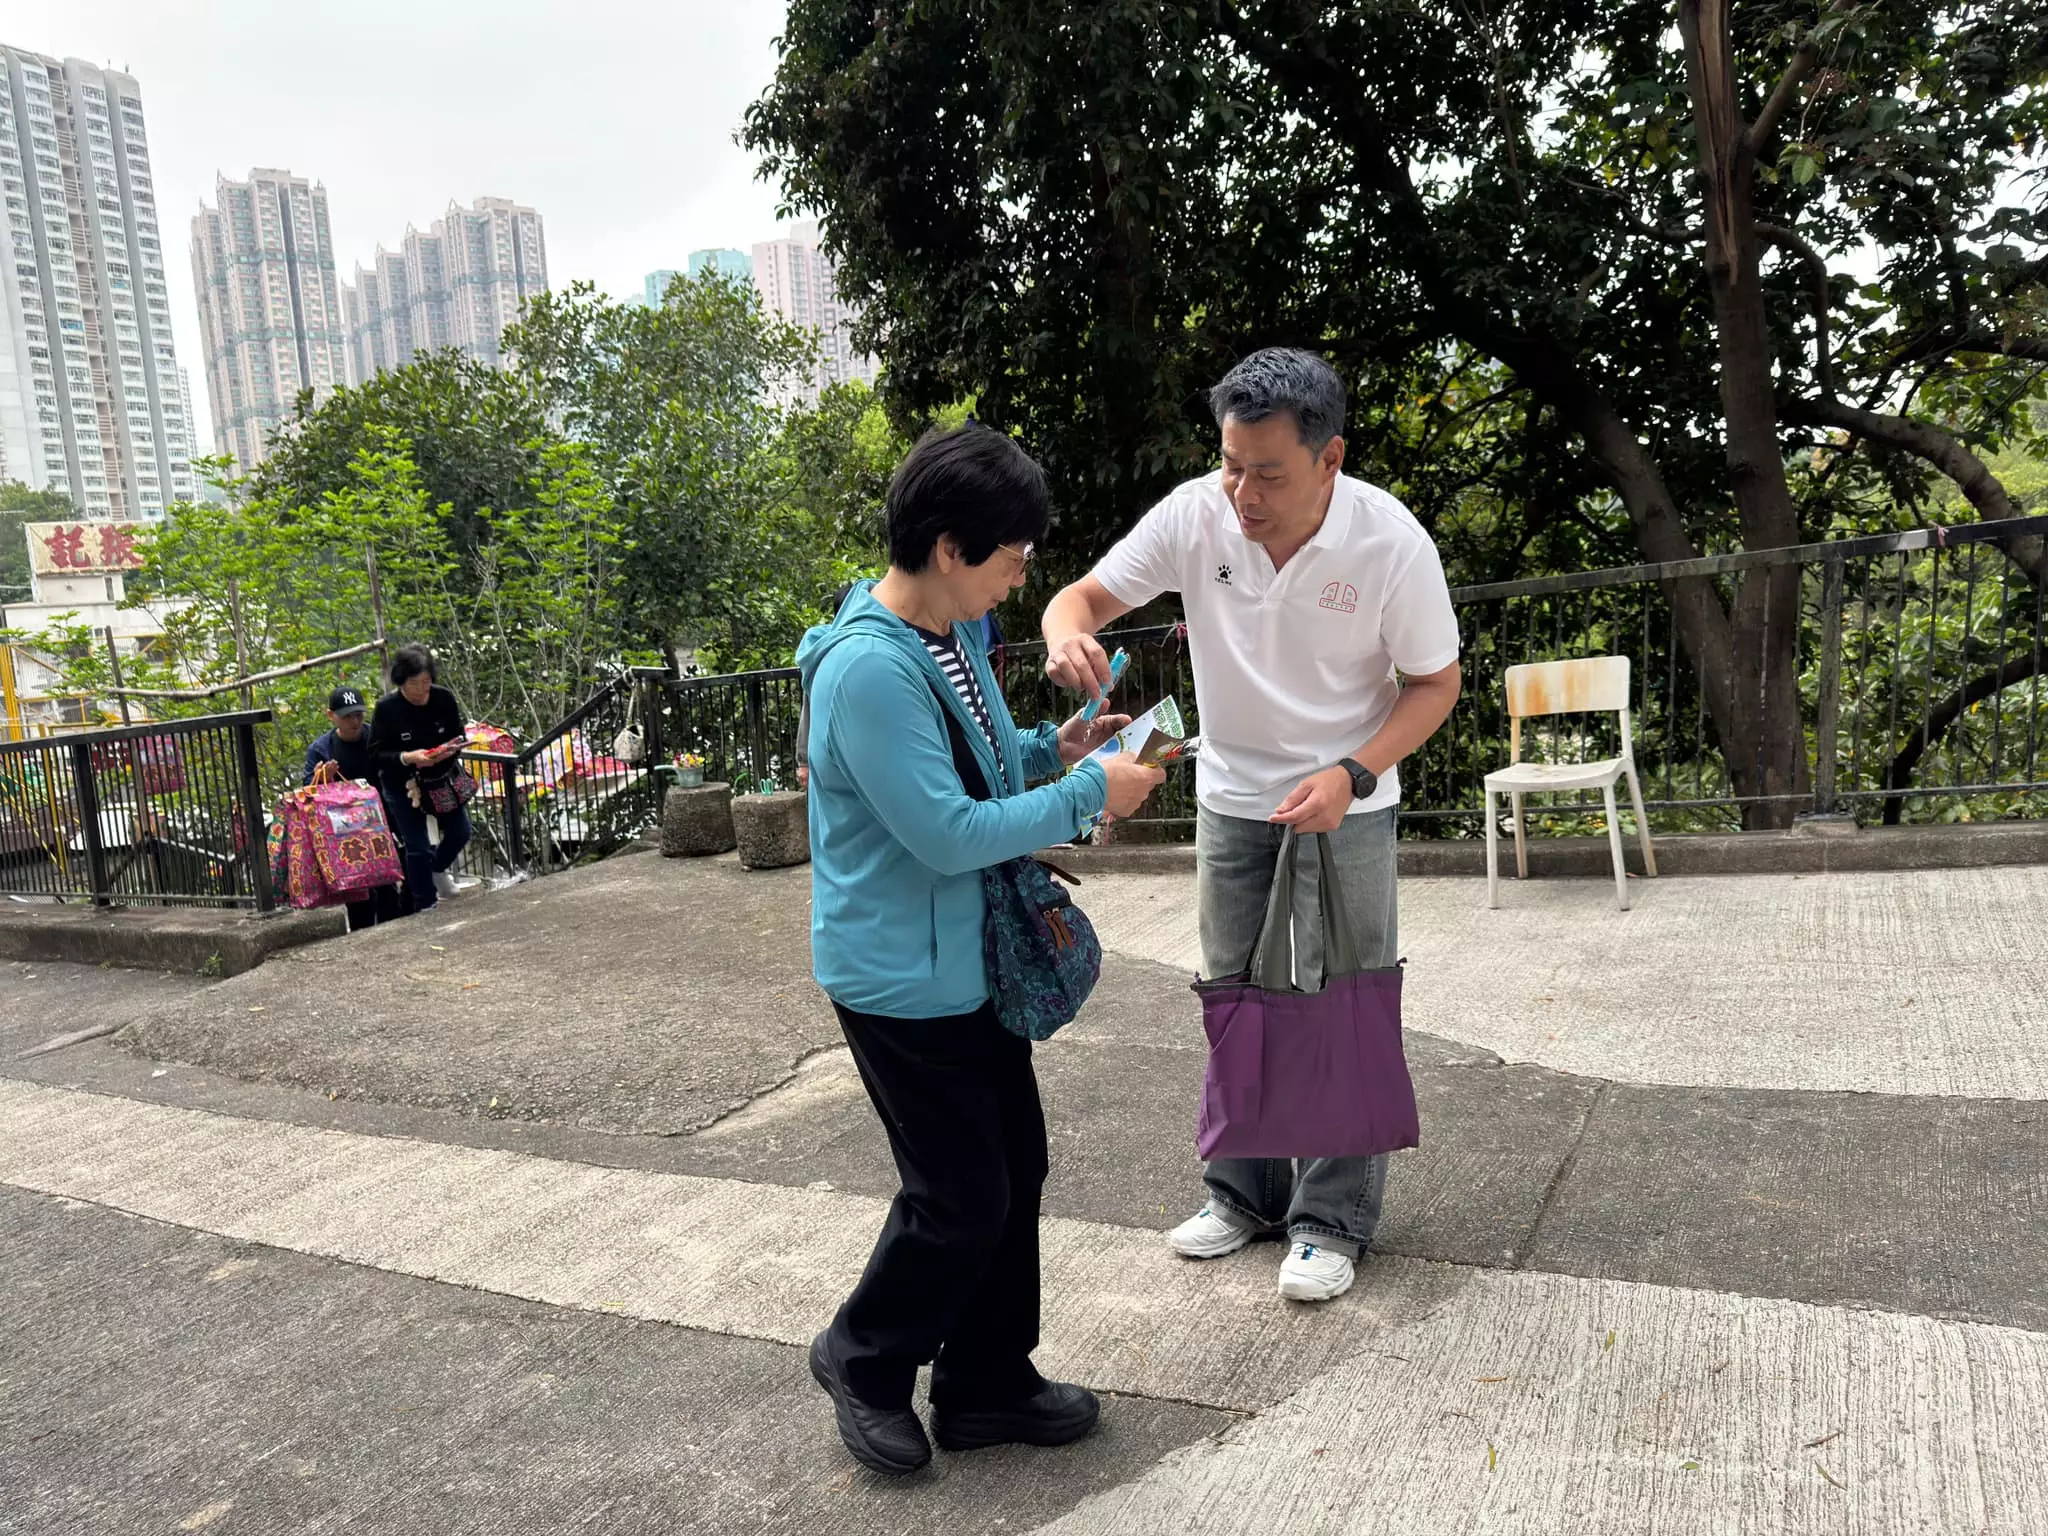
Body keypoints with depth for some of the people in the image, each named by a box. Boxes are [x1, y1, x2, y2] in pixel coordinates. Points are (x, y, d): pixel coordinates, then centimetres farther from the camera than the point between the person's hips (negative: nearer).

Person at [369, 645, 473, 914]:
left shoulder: (444, 698, -12)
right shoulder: (386, 708, -19)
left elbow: (458, 737, -1)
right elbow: (376, 753, -15)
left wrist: (449, 751, -24)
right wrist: (407, 758, -32)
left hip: (441, 777, 3)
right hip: (402, 785, -3)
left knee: (460, 832, 4)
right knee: (418, 847, -1)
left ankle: (438, 868, 37)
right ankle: (425, 907, 13)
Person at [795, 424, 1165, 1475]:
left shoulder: (951, 632, 5)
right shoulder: (867, 670, -26)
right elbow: (949, 834, -28)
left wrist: (1048, 748, 4)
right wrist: (1086, 792, -19)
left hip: (972, 956, 9)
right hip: (901, 976, -9)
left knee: (1014, 1168, 15)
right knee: (960, 1197, 3)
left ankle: (987, 1381, 33)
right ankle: (865, 1359, 30)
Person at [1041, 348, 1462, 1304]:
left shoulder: (1391, 543, -22)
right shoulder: (1195, 515, -17)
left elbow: (1435, 682, -10)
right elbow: (1086, 595, -11)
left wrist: (1353, 774, -24)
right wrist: (1068, 635, -36)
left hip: (1346, 805, -3)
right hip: (1231, 797, 3)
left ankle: (1332, 1218, 17)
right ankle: (1245, 1190, 31)